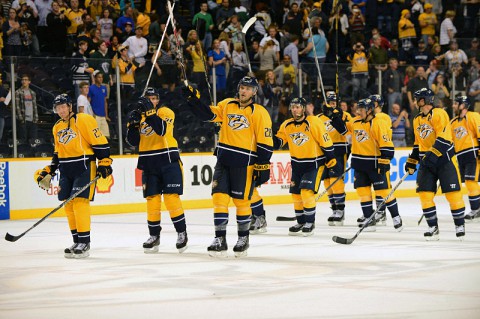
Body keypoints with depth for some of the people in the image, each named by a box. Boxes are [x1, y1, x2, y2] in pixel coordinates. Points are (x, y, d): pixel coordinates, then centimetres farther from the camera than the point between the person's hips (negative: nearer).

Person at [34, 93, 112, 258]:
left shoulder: (83, 120, -9)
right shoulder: (57, 127, 15)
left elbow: (100, 142, -11)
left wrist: (104, 162, -16)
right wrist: (49, 170, 16)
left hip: (84, 167, -8)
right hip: (66, 170, 8)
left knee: (79, 201, -15)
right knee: (68, 204, 5)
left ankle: (84, 243, -13)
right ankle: (77, 242, 14)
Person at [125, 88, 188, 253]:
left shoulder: (166, 112, -4)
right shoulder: (139, 114, 11)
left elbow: (162, 129, -23)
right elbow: (133, 141, 5)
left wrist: (150, 112, -30)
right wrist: (133, 123, -10)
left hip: (168, 160, -5)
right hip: (148, 163, 5)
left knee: (171, 197, -10)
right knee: (152, 199, 4)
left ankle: (182, 233, 0)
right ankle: (154, 236, 12)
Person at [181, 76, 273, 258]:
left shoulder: (259, 113, -5)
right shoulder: (226, 105, 10)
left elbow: (265, 143, -6)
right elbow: (207, 114, 6)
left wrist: (263, 167, -10)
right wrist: (193, 99, -8)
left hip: (244, 164, -4)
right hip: (223, 160, 4)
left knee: (241, 201, 2)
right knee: (219, 197, -3)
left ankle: (243, 239, 19)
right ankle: (220, 240, 1)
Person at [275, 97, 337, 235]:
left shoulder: (314, 122, -18)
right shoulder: (287, 125, -1)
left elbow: (326, 143, -14)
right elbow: (278, 141, 8)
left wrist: (332, 162, -13)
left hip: (314, 163, -6)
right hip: (297, 164, 6)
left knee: (307, 192, -16)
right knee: (296, 194, 8)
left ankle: (310, 222, -3)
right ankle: (301, 222, 24)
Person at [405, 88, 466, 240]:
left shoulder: (439, 114, -10)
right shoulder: (417, 121, 15)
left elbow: (444, 138, -19)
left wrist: (433, 154, -27)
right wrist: (411, 161, 20)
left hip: (444, 158, -7)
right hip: (427, 160, 7)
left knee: (452, 193, -5)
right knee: (425, 193, -4)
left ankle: (460, 225, 9)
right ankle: (433, 227, 4)